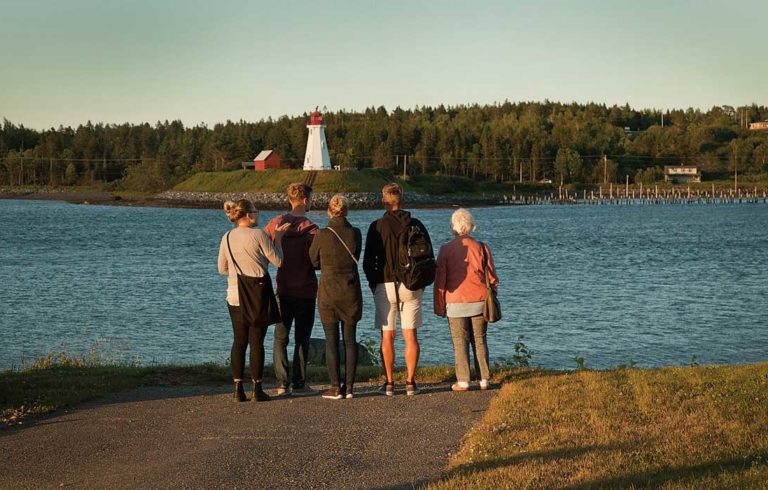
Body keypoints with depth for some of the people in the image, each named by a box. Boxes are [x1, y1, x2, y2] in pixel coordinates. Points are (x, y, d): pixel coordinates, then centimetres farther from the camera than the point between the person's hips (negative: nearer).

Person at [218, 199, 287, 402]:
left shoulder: (227, 238, 4)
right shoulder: (258, 235, -11)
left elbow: (222, 269, 11)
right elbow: (278, 261, -4)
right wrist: (278, 239, 9)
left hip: (235, 296, 4)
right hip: (258, 295, -4)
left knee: (239, 341, 8)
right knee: (256, 342, 1)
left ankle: (238, 389, 6)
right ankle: (257, 389, 4)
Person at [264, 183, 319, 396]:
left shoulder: (276, 223, -1)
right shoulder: (310, 229, -13)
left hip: (283, 289, 3)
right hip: (305, 290, -3)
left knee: (280, 338, 8)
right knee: (302, 338, 5)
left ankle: (282, 384, 3)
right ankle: (299, 383, 4)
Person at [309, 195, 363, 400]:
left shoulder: (322, 235, -11)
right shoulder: (355, 233, -4)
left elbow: (313, 261, 3)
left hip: (329, 292, -2)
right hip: (351, 292, 2)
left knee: (331, 339, 4)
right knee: (350, 339, 8)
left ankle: (336, 388, 3)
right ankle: (349, 387, 8)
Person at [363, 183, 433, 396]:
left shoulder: (377, 226, -5)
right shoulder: (416, 225, 2)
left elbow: (368, 261, -4)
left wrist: (374, 284, 9)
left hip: (386, 286, -2)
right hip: (412, 287, 2)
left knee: (387, 336, 4)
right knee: (410, 336, 6)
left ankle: (389, 383, 3)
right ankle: (410, 382, 4)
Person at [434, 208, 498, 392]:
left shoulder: (446, 249, -5)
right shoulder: (481, 247, 0)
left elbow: (440, 280, -3)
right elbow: (492, 277, 4)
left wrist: (439, 306, 4)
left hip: (456, 302, -2)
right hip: (479, 301, 2)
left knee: (460, 342, 3)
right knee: (480, 341, 10)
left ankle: (463, 381, 0)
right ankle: (484, 380, 9)